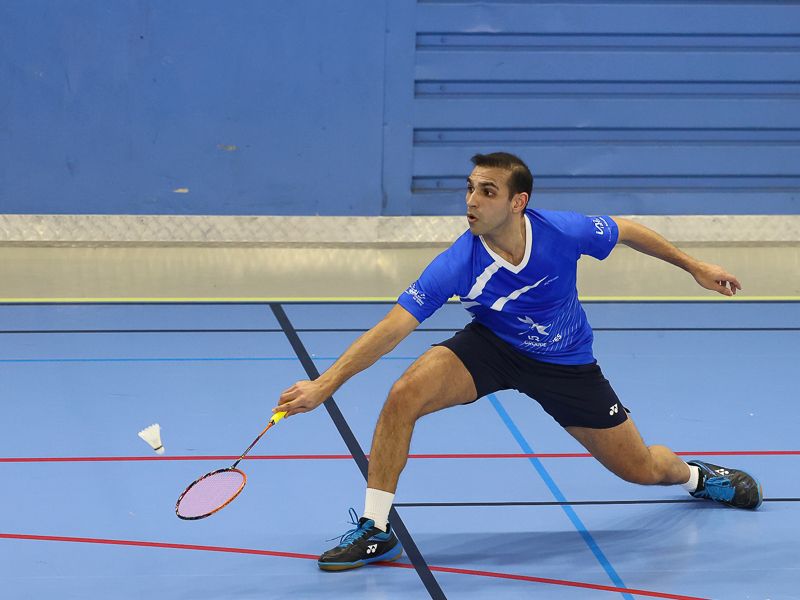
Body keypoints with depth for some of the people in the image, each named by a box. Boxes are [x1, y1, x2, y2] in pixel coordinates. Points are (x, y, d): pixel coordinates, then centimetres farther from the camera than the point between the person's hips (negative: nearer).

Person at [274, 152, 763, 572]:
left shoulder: (565, 232, -28)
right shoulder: (459, 264, -31)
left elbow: (627, 231, -6)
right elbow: (395, 326, -34)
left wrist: (694, 265, 4)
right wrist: (327, 383, -43)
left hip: (566, 363, 1)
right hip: (491, 346, -1)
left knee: (642, 470, 7)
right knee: (404, 396, -27)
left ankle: (694, 474, 47)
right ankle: (375, 530, -13)